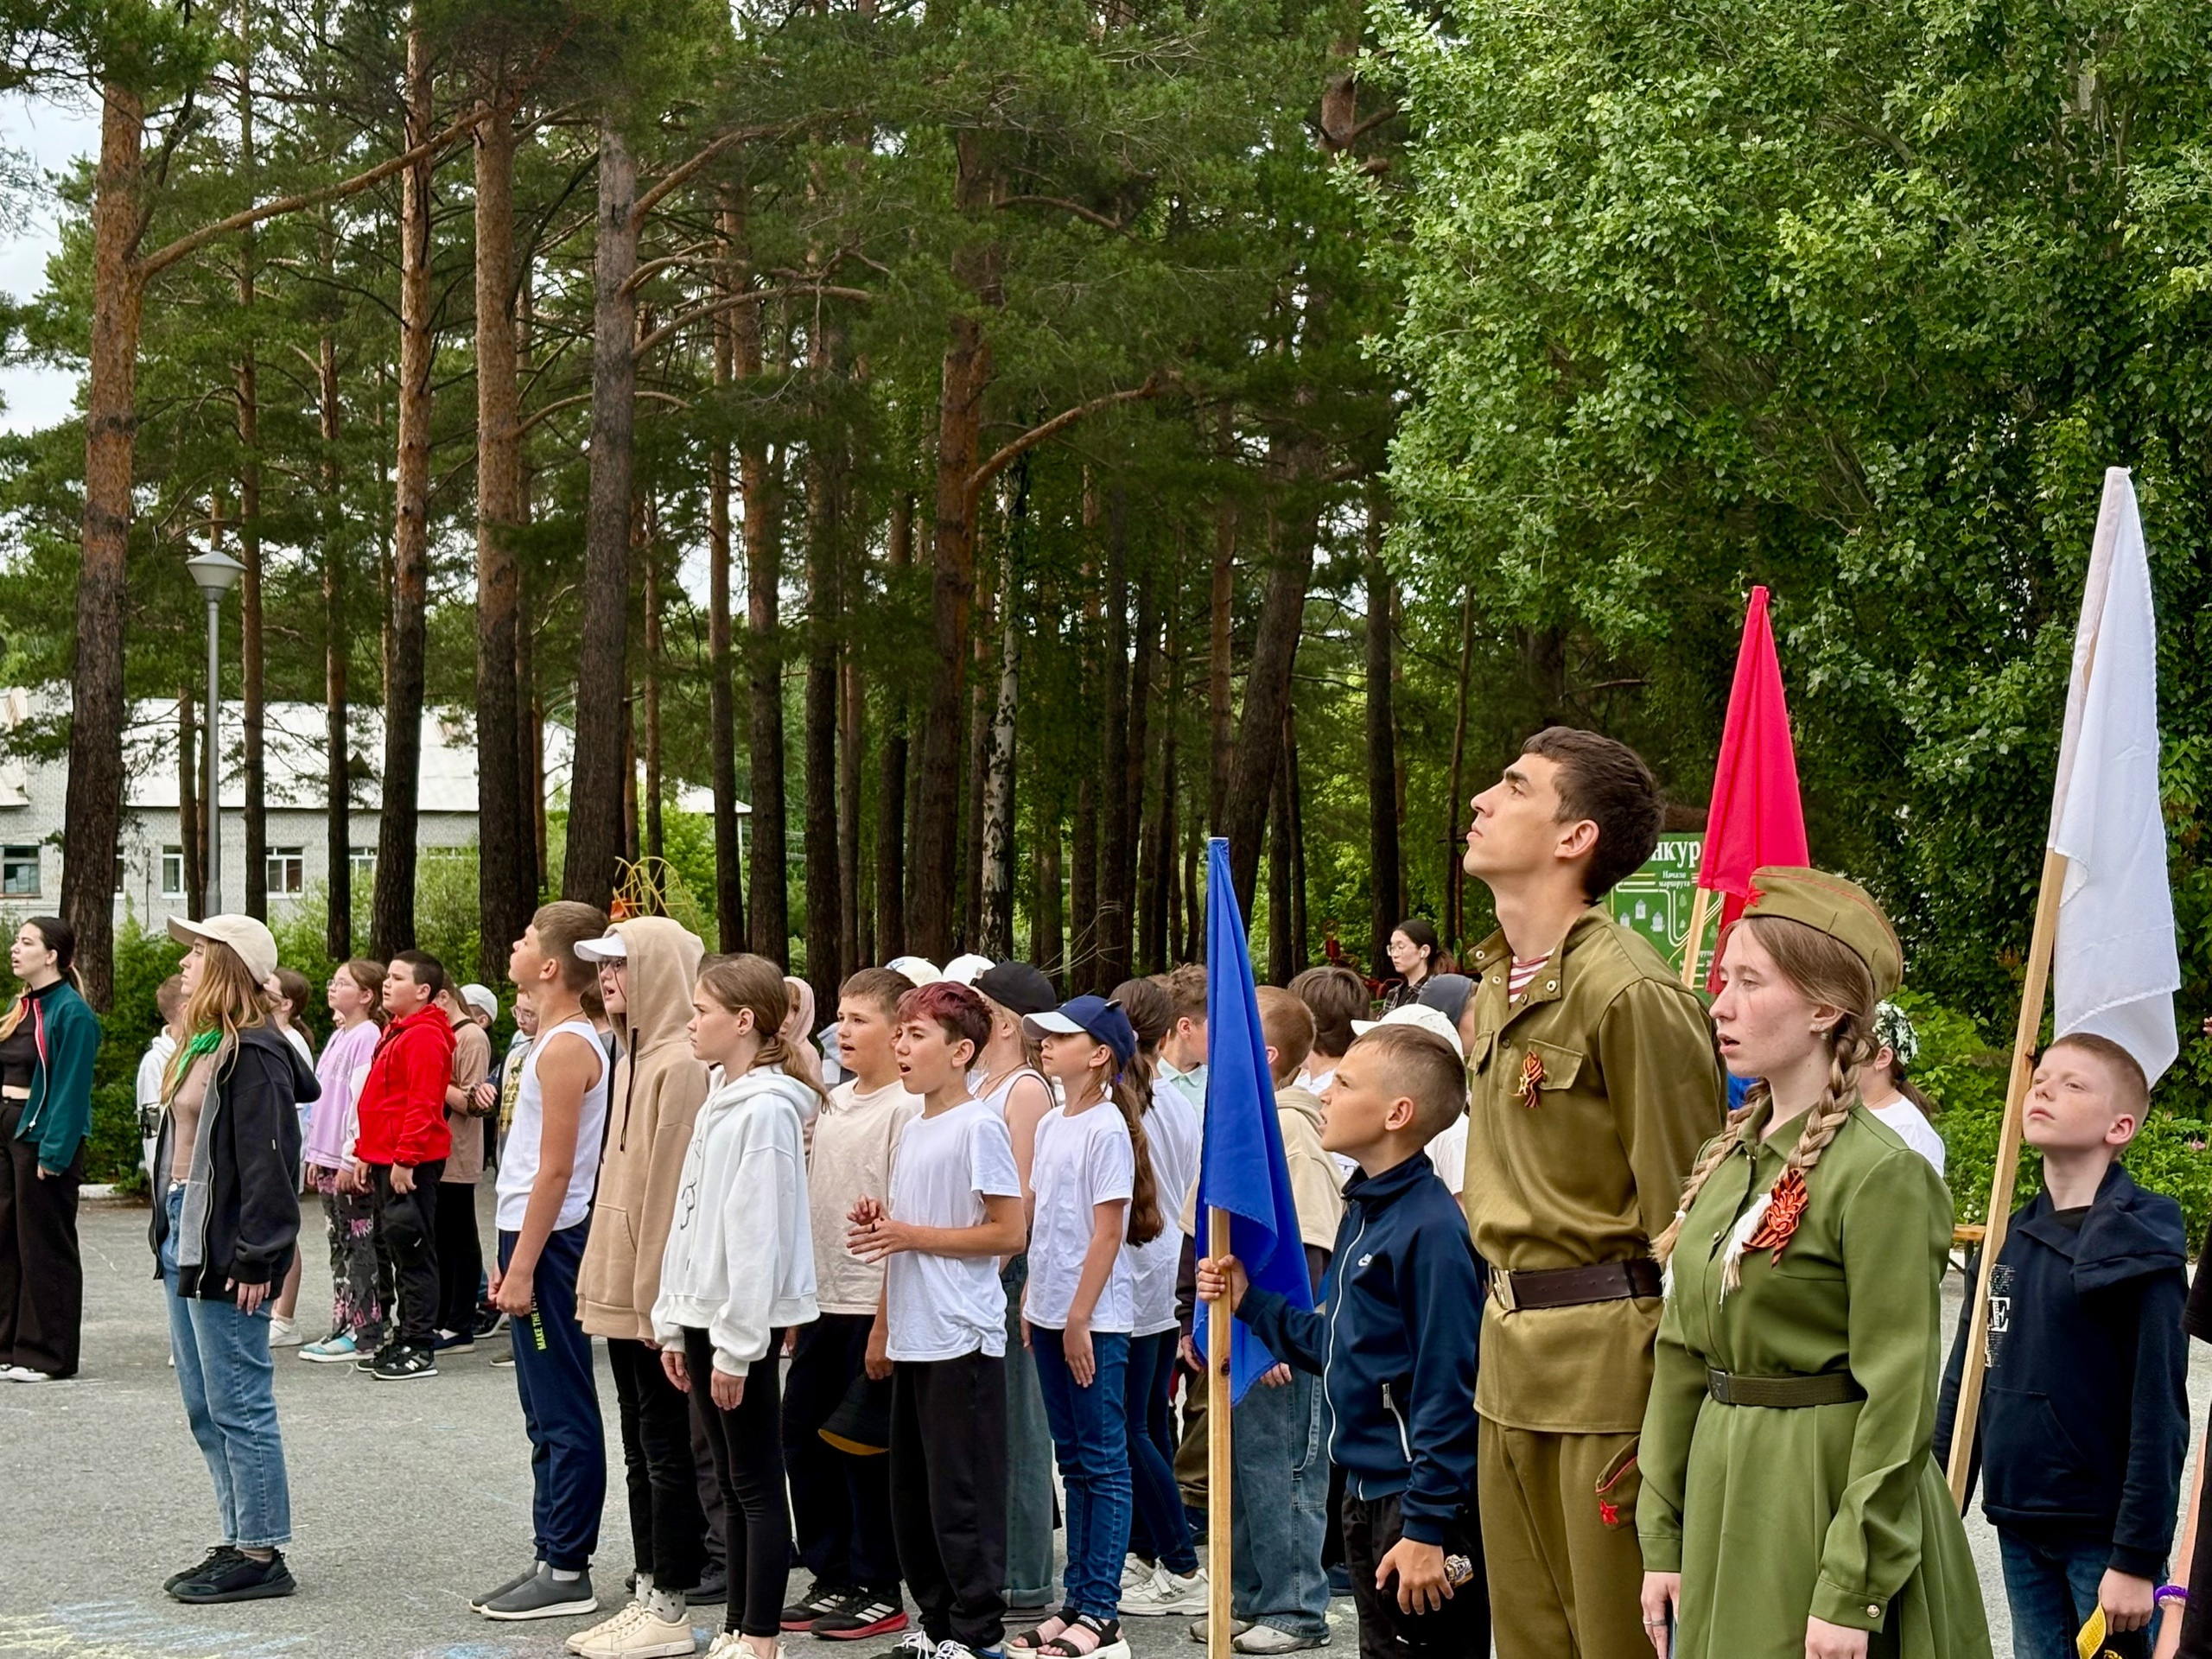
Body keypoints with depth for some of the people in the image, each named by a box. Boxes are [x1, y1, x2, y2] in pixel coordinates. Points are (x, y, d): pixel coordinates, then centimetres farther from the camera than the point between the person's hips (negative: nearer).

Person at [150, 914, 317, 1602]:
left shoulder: (252, 1054, -15)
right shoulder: (203, 1048, 16)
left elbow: (267, 1165, -19)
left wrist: (255, 1260, -21)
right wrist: (169, 1233, 13)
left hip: (224, 1250, -10)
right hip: (184, 1241, 10)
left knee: (238, 1405, -5)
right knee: (205, 1408, 13)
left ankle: (262, 1556, 2)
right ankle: (240, 1541, 20)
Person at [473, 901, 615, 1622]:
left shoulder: (564, 1048, -16)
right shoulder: (562, 1040, 14)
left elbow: (555, 1170, -19)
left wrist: (523, 1268, -19)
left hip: (549, 1240, -10)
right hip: (534, 1237, 10)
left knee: (563, 1414, -5)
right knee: (548, 1415, 14)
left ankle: (567, 1572, 0)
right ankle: (552, 1556, 21)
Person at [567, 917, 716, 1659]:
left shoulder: (682, 1063, -16)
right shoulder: (635, 1055, 13)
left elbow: (676, 1185, -19)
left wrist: (657, 1290, -19)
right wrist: (607, 1277, 15)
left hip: (658, 1295, -10)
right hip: (624, 1290, 10)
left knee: (668, 1451, -1)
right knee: (641, 1451, 13)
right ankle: (648, 1597, 20)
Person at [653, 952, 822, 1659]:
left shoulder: (766, 1110, -16)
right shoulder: (721, 1103, 13)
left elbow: (758, 1234, -19)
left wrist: (736, 1343, -19)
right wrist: (676, 1322, 15)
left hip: (743, 1321, -9)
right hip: (705, 1311, 9)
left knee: (757, 1484, -2)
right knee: (733, 1484, 13)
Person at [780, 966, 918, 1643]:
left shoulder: (907, 1108, -12)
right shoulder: (832, 1103, 12)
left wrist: (890, 1314, -18)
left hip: (874, 1305, -8)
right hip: (822, 1300, 8)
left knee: (865, 1447, 0)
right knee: (803, 1437, 12)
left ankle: (877, 1590, 12)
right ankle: (833, 1577, 24)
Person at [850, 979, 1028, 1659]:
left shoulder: (978, 1125, -12)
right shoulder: (911, 1127, 14)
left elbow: (1009, 1233, -16)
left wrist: (911, 1234, -15)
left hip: (963, 1340, -9)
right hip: (912, 1339, 9)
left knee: (963, 1496, -3)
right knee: (912, 1493, 13)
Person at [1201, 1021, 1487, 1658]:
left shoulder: (1431, 1228, -20)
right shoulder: (1363, 1212, 12)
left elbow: (1447, 1390, -22)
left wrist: (1428, 1527, -23)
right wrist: (1250, 1301, 11)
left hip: (1422, 1507, -10)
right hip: (1368, 1494, 10)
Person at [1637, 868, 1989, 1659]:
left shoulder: (1882, 1176, -14)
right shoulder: (1725, 1161, 8)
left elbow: (1899, 1404, -15)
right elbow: (1682, 1356, 11)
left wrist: (1850, 1593, -17)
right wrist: (1662, 1542, 7)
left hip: (1828, 1499, -7)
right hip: (1724, 1502, 7)